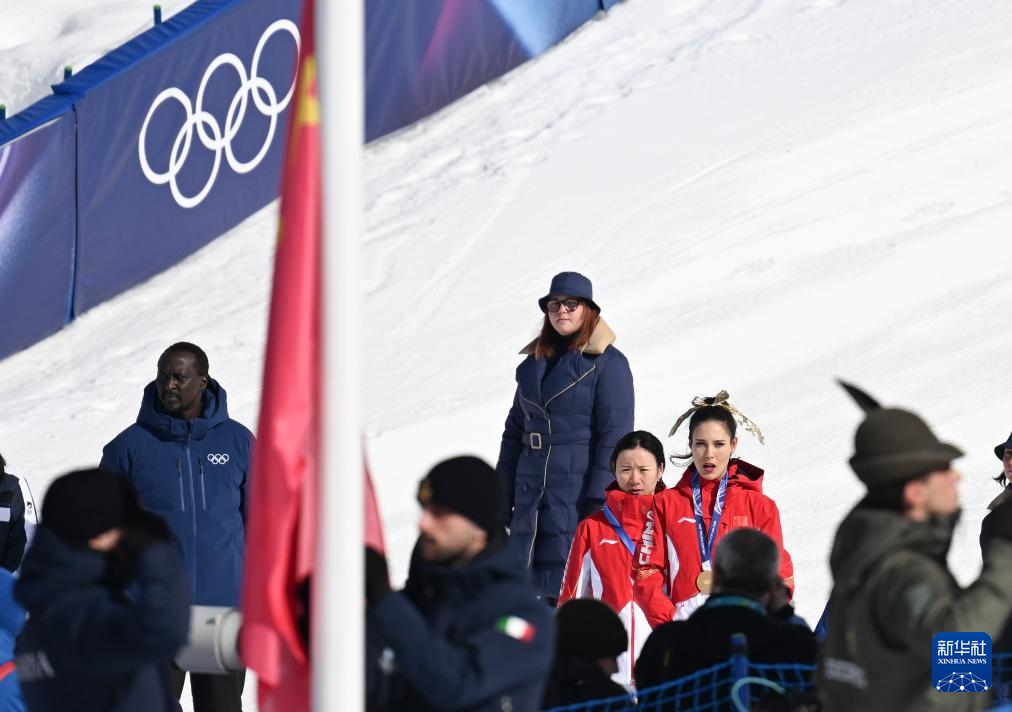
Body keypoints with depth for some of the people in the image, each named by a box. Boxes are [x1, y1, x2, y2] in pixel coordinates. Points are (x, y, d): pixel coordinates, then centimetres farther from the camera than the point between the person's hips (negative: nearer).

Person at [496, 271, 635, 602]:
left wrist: (599, 499, -15)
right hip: (531, 495, 6)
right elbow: (515, 430, 21)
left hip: (579, 489, -6)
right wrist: (503, 494, 14)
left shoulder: (608, 363, -2)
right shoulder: (535, 362, 17)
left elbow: (614, 435, -8)